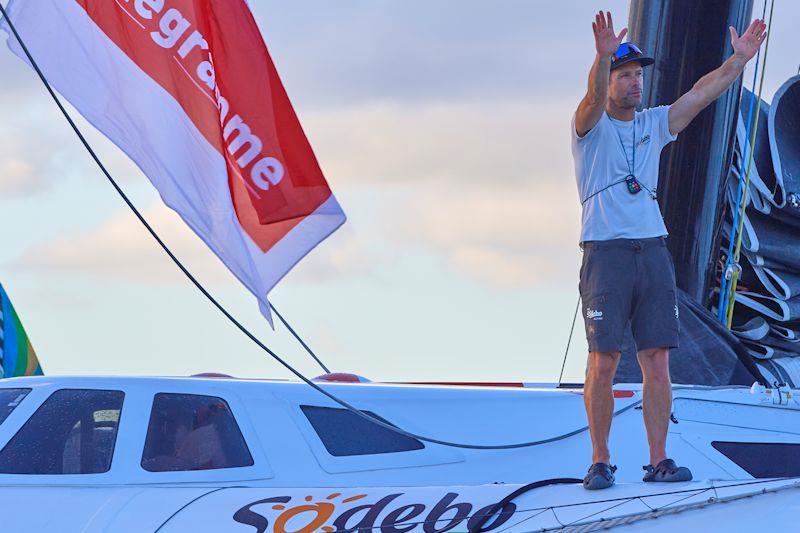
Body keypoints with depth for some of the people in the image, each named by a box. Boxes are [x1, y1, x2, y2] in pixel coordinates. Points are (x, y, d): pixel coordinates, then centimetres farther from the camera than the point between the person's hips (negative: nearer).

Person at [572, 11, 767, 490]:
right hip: (605, 252, -5)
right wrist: (604, 56, -39)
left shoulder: (654, 125, 17)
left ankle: (659, 460, 6)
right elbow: (594, 98, -20)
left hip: (653, 249, 5)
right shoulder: (591, 127, 2)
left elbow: (701, 93, 8)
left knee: (658, 363, 2)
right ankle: (600, 461, 3)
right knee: (603, 362, -5)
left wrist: (740, 58, -5)